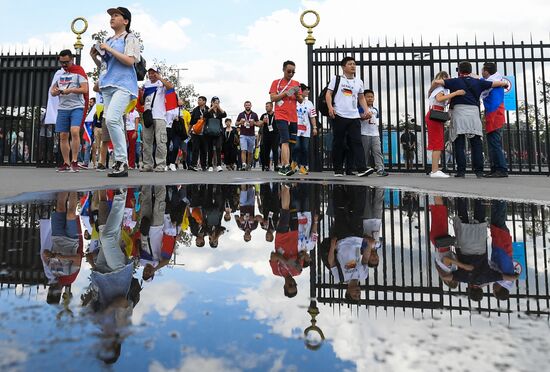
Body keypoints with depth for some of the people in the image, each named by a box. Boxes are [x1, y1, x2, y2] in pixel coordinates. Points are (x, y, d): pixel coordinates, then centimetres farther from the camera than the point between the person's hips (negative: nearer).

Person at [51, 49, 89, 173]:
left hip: (77, 107, -6)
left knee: (74, 131, -22)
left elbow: (85, 89, -9)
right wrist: (55, 91, -3)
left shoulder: (78, 71, 0)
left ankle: (74, 161, -12)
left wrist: (70, 90, -19)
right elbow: (52, 91, 20)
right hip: (62, 108, 6)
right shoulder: (59, 73, 16)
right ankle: (66, 163, 12)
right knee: (63, 136, 4)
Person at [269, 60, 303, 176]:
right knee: (285, 141, -18)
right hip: (281, 116, -5)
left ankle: (282, 166, 15)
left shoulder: (296, 84, 17)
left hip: (293, 117, 5)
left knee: (290, 142, 6)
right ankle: (287, 166, -24)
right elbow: (272, 98, -3)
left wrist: (297, 94, -7)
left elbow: (301, 100, 15)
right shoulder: (276, 82, 6)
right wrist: (287, 93, -12)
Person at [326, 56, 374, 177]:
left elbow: (361, 98, 25)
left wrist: (366, 110, 10)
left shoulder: (359, 82, 19)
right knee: (338, 143, 2)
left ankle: (362, 169, -16)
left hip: (354, 116, 3)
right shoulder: (336, 79, 7)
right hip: (339, 116, -3)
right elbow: (328, 94, 1)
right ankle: (338, 170, 10)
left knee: (357, 142, -8)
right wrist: (330, 107, -16)